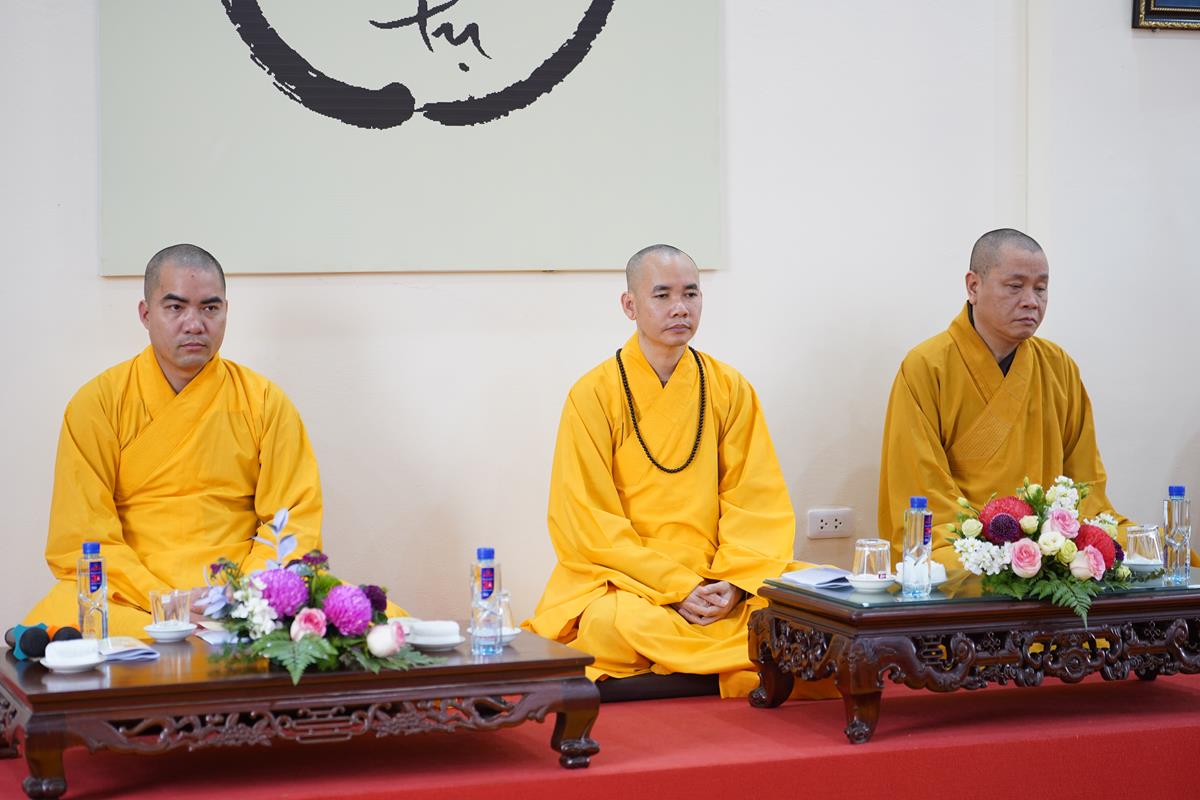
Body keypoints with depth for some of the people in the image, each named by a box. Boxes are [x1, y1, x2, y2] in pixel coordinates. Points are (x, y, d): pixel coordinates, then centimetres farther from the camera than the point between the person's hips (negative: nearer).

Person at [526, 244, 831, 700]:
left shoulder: (731, 388, 7)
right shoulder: (593, 395, -3)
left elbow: (758, 503, 4)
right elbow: (590, 524, -7)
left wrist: (736, 581, -14)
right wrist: (677, 589, -16)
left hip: (719, 581, 3)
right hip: (623, 581, -3)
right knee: (611, 627, -35)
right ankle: (731, 676, -12)